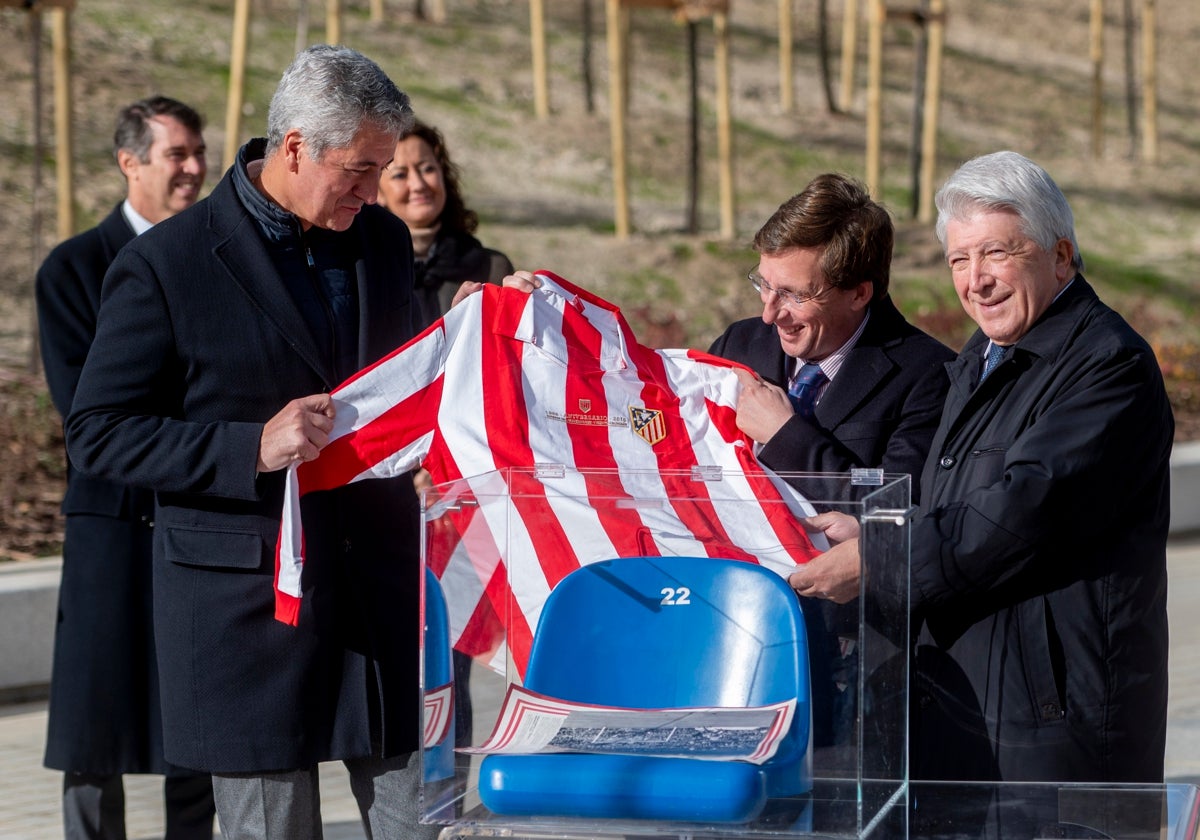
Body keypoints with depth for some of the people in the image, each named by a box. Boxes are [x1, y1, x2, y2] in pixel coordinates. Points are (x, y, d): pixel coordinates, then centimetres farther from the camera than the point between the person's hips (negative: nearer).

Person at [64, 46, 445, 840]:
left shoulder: (384, 240, 9)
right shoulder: (164, 265, -8)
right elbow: (98, 434, -8)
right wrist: (252, 448, -20)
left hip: (383, 579, 5)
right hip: (250, 595, -4)